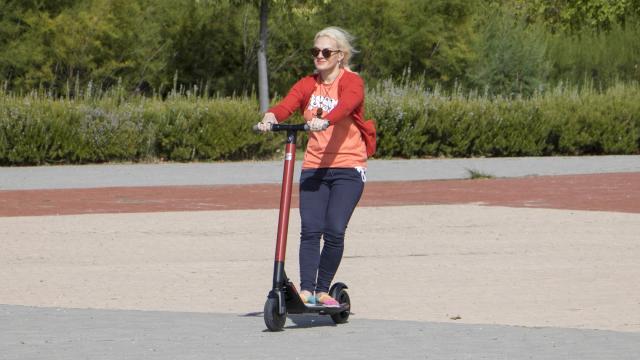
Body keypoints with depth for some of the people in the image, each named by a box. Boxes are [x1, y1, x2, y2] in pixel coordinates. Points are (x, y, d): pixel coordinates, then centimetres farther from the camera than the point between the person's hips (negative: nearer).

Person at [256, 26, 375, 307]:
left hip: (348, 167, -4)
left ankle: (322, 290, 4)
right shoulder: (308, 85, 10)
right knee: (311, 230, -11)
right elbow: (286, 105, -8)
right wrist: (270, 118, -32)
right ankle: (306, 291, -14)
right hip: (314, 167, 4)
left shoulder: (351, 82, -3)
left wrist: (324, 121, -46)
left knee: (335, 231, -12)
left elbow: (346, 105, -26)